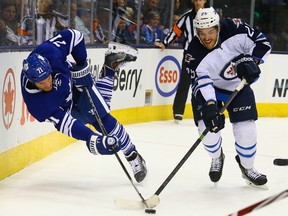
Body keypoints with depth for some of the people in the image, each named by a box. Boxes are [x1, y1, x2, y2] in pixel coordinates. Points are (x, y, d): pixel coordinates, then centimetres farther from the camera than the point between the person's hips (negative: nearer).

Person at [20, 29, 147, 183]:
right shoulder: (35, 103, -42)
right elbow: (64, 123, -40)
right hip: (64, 109, -2)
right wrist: (93, 139, -48)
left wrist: (81, 65, -22)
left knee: (104, 119, -5)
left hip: (77, 83, 2)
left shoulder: (48, 52, -40)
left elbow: (72, 35, -24)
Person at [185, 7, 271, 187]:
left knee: (246, 128, -7)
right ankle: (217, 158, 20)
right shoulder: (194, 54, -28)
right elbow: (202, 84, -34)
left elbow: (262, 42, -16)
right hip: (210, 87, -1)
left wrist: (251, 60, -32)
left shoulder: (234, 29, -26)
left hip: (239, 85, 1)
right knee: (208, 127, -14)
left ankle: (247, 168, 19)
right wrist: (210, 108, -47)